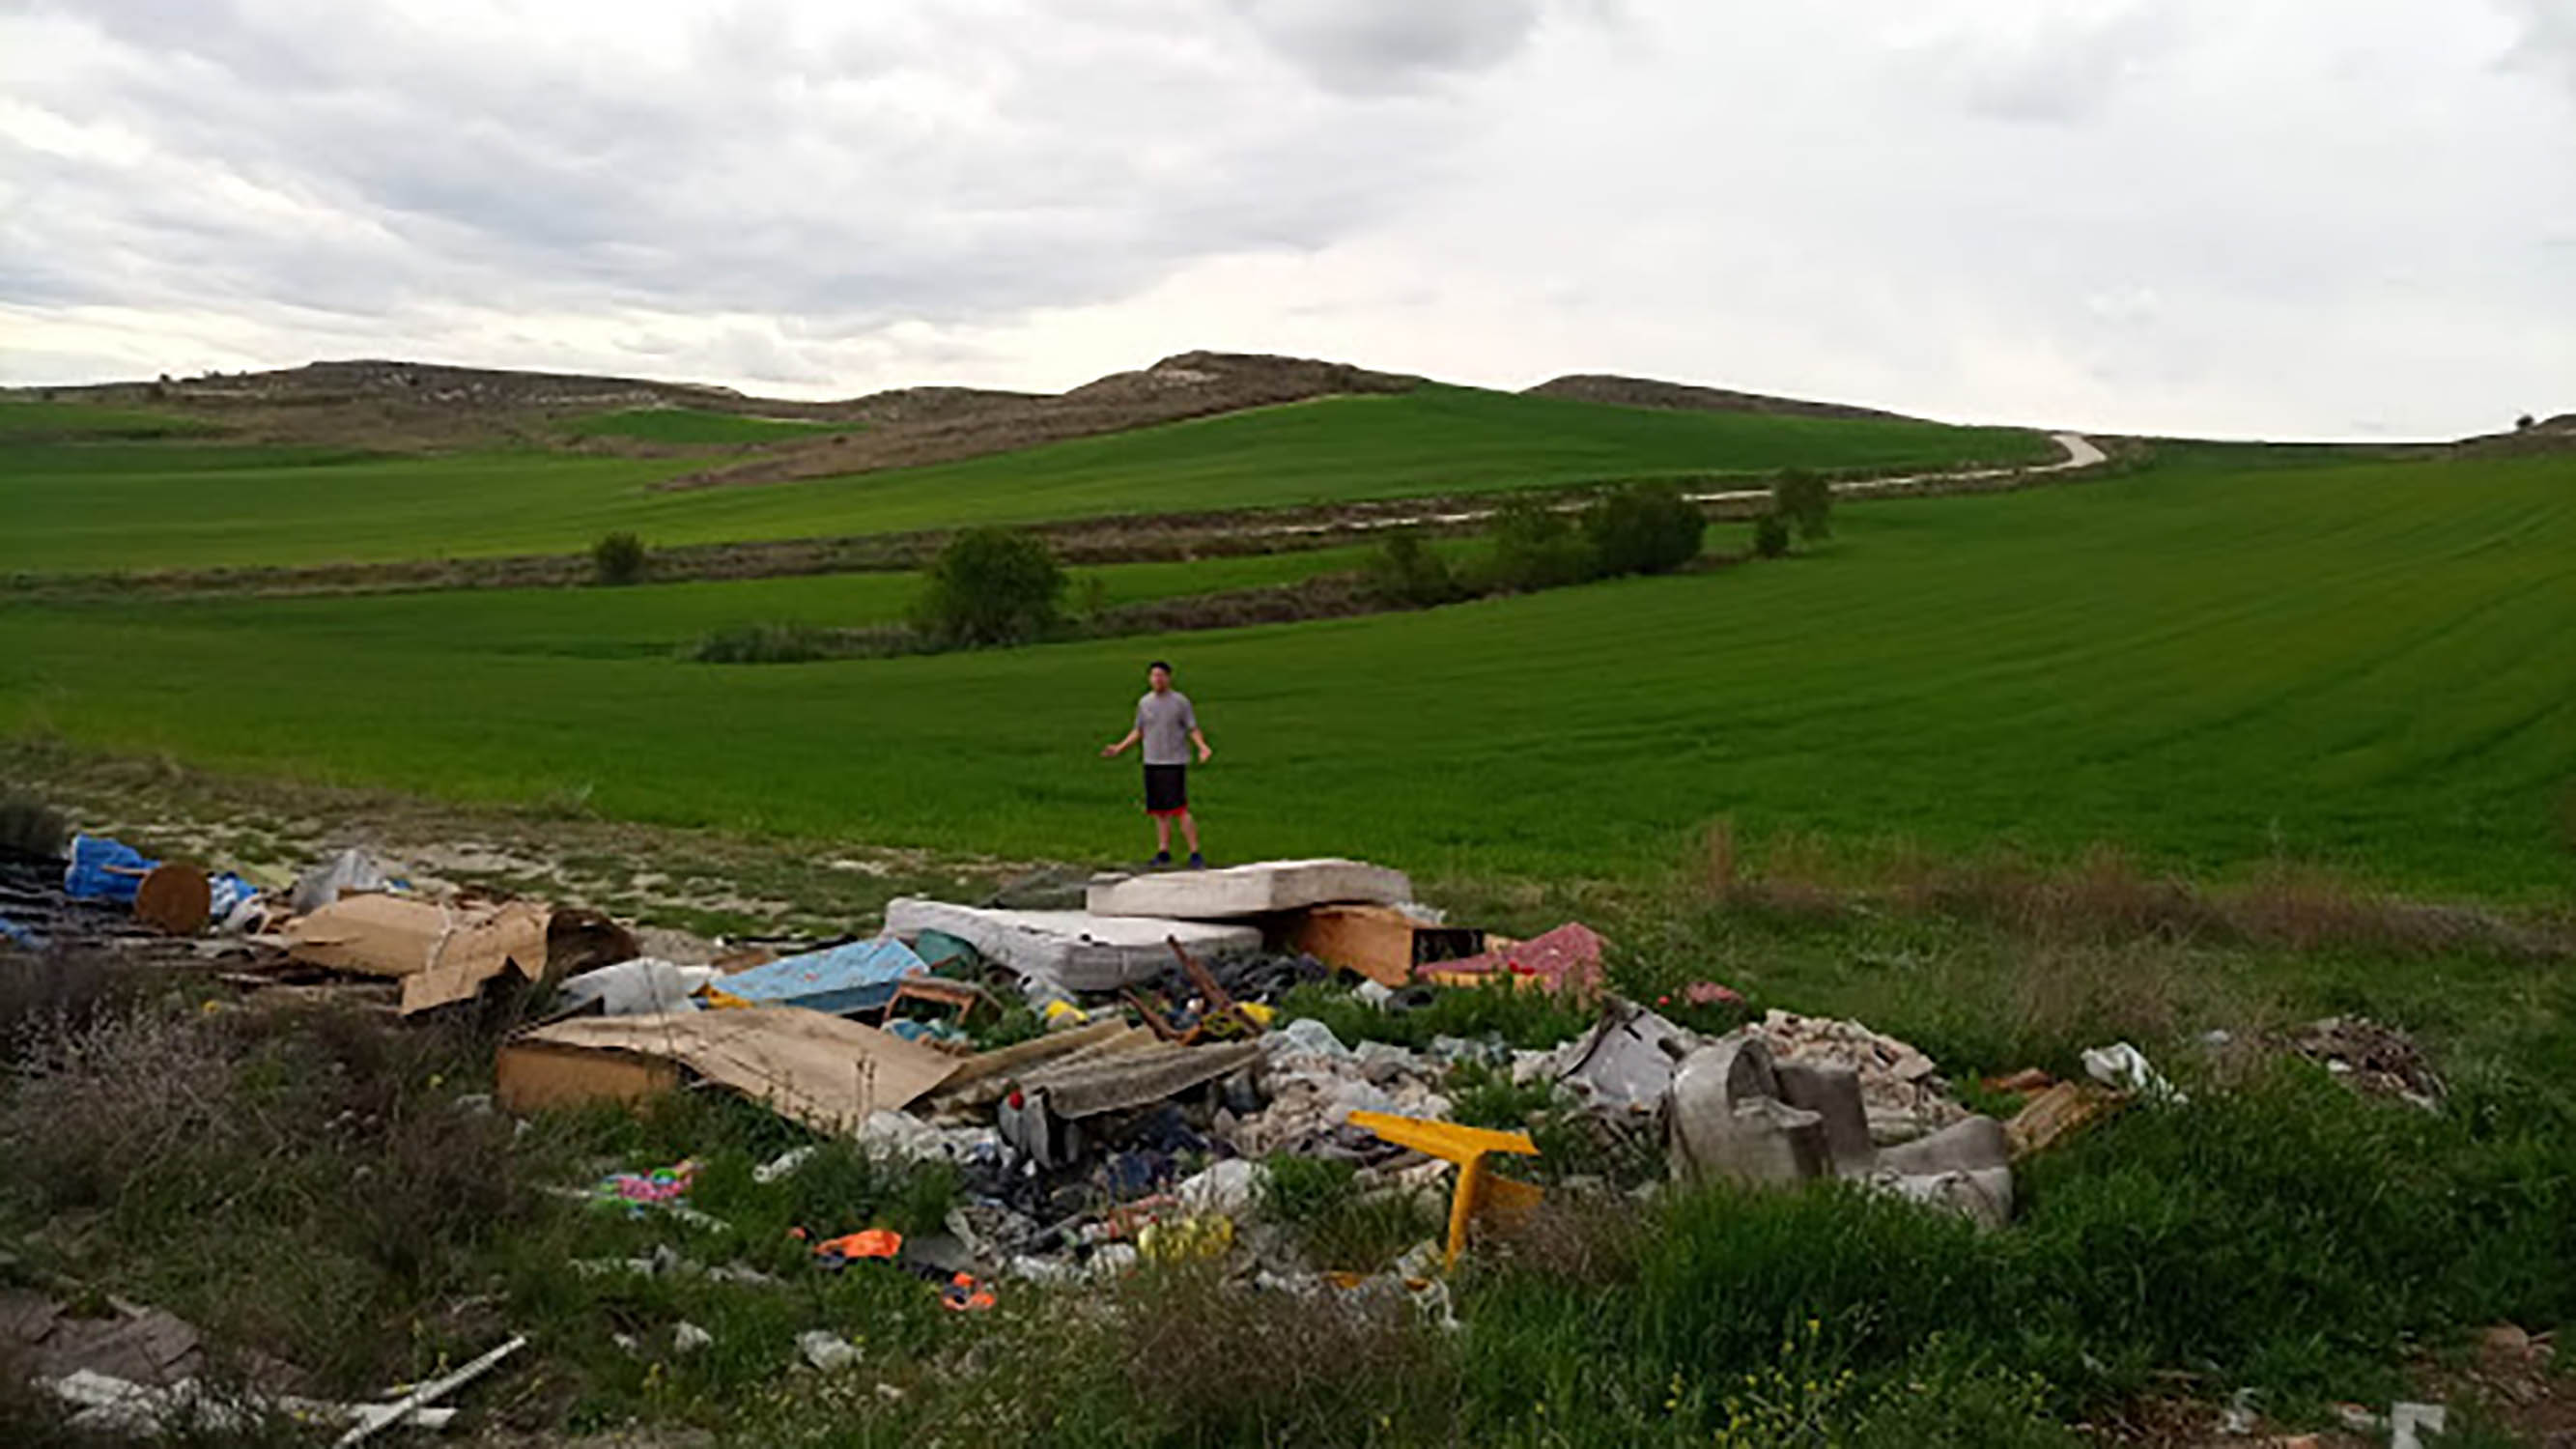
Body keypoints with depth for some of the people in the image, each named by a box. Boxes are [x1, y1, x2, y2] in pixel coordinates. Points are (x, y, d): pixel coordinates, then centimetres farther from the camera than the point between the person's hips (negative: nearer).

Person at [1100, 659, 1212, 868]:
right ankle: (1163, 852, 15)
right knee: (1160, 811, 7)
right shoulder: (1144, 702, 11)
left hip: (1175, 762, -5)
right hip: (1152, 763, 5)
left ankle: (1195, 853, -7)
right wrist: (1119, 748, 18)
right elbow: (1139, 731, 22)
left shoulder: (1180, 701, -2)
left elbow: (1193, 729, -1)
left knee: (1180, 810, -11)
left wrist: (1203, 747, -18)